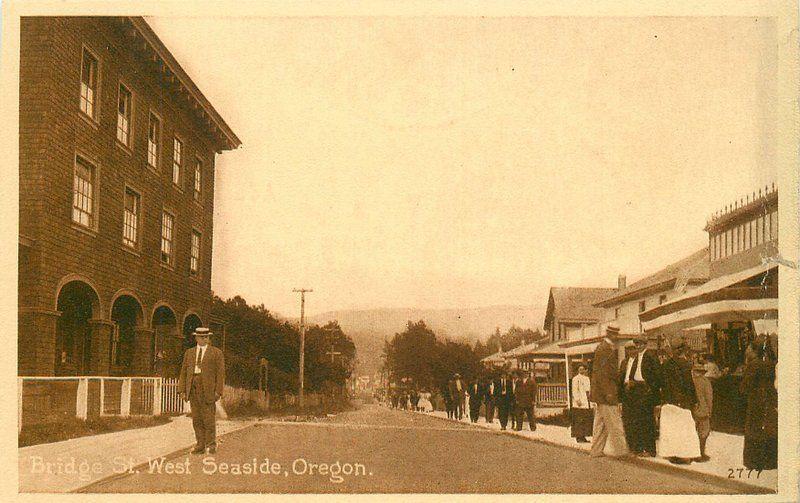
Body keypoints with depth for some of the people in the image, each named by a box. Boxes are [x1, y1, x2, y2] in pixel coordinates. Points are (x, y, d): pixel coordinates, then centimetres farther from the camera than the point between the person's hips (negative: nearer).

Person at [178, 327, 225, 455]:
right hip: (193, 389, 4)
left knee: (209, 418, -5)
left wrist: (218, 391, -8)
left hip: (208, 389, -4)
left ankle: (211, 445, 3)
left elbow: (220, 373, 0)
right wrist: (182, 390, 4)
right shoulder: (189, 353, 15)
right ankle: (200, 445, 10)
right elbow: (183, 372, 14)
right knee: (196, 419, 5)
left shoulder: (216, 353, 4)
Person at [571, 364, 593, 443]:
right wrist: (577, 400, -21)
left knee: (587, 420, 7)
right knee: (579, 420, -8)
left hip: (587, 402, 8)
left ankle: (583, 436, 13)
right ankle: (578, 437, -5)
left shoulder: (587, 378, 18)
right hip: (579, 403, -8)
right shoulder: (576, 378, -5)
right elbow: (574, 390, -12)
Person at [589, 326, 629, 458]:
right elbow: (603, 372, -21)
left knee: (600, 423, 12)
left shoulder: (602, 347, 16)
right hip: (606, 392, -10)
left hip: (601, 393, 10)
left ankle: (597, 450, 16)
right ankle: (620, 450, -2)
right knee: (614, 423, -5)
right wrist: (609, 392, -22)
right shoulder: (605, 349, -15)